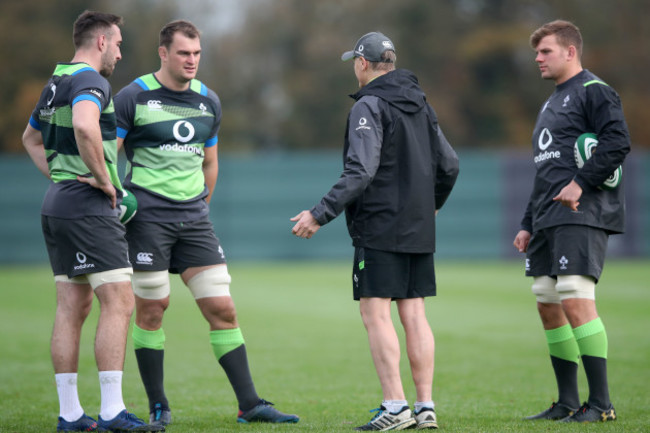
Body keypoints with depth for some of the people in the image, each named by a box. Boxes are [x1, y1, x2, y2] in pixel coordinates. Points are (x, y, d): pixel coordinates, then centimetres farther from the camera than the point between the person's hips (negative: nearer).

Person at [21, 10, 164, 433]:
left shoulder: (56, 82, 17)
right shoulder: (90, 81, -12)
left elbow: (31, 137, 32)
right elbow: (84, 126, -34)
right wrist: (102, 177, -20)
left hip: (58, 203, 10)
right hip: (89, 208, -10)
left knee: (73, 307, 9)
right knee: (119, 303, -9)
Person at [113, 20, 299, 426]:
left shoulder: (208, 102, 11)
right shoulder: (134, 97, -5)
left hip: (194, 220, 4)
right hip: (147, 219, -4)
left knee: (222, 308, -1)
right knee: (152, 308, -1)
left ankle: (250, 404, 3)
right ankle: (158, 405, 13)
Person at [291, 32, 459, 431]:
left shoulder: (370, 106, -11)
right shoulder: (420, 103, 14)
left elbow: (360, 171, -21)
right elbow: (449, 164, 17)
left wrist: (321, 214, -21)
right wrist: (433, 203, 35)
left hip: (380, 229, -8)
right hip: (419, 232, 8)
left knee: (376, 313, -6)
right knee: (414, 315, 8)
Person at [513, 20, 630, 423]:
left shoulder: (594, 91, -4)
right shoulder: (552, 103, 24)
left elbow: (618, 142, -18)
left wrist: (581, 183, -24)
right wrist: (528, 224, 23)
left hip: (582, 215, -10)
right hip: (549, 219, 10)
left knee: (575, 300, -17)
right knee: (548, 306, 7)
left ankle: (601, 402, -13)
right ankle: (568, 402, 13)